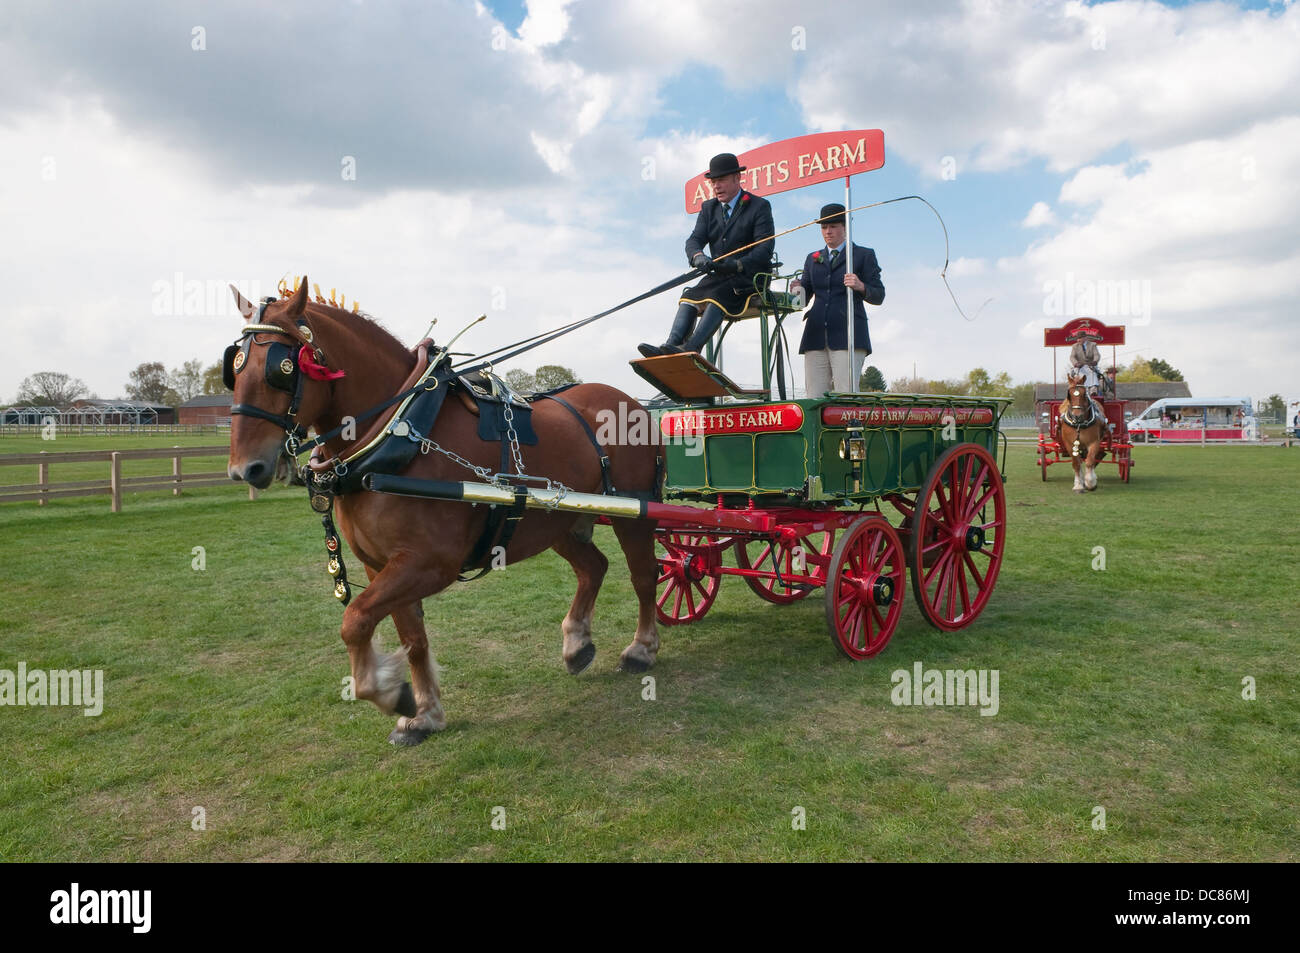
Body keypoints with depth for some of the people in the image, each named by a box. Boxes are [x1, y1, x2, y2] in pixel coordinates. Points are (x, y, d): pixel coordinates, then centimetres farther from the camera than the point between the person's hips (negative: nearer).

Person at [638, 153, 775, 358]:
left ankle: (690, 349, -48)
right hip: (719, 277, 5)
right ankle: (671, 345, -41)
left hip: (750, 276, -5)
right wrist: (698, 256, -24)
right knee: (690, 296, -22)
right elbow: (695, 239, 2)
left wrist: (738, 265, -30)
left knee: (718, 295, -32)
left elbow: (765, 248, -12)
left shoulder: (759, 206, -1)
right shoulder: (708, 208, 15)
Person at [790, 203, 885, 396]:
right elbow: (805, 295, 17)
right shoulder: (813, 259, 23)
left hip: (847, 336, -4)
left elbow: (878, 295, 5)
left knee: (846, 398, -14)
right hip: (816, 335, 4)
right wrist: (797, 290, -6)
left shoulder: (863, 255, 11)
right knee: (814, 398, -4)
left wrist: (861, 286, -15)